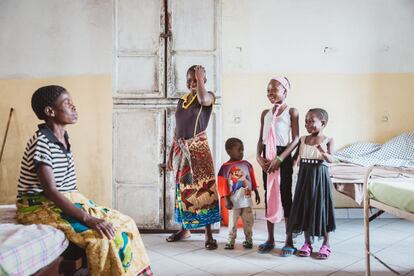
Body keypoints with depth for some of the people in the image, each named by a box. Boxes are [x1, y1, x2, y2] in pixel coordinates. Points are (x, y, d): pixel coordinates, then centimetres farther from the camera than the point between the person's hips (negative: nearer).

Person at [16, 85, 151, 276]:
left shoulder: (64, 138, 8)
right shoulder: (41, 142, -19)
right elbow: (50, 191, -26)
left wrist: (86, 205, 3)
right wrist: (87, 218, -31)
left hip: (66, 201, 9)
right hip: (40, 206, -8)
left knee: (124, 222, -2)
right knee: (103, 235, -27)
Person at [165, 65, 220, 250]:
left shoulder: (208, 96, -2)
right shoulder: (182, 100, 14)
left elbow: (203, 99, -30)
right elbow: (177, 129, 16)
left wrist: (200, 78, -16)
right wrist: (171, 153, 14)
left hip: (198, 149, -6)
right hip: (180, 149, 6)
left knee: (204, 188, -7)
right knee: (182, 189, 12)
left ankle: (209, 235, -1)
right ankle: (185, 229, 26)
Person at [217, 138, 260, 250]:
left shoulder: (247, 164, 4)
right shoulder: (225, 167, -10)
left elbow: (253, 180, 11)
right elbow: (223, 186, -9)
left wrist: (256, 193, 13)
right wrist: (227, 200, -11)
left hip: (247, 200, 4)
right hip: (234, 201, -4)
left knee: (248, 221, 11)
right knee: (233, 222, 5)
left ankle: (248, 239, 25)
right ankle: (231, 241, 17)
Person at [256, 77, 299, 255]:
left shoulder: (291, 112, -2)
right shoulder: (265, 113, 11)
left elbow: (295, 139, -8)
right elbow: (261, 138, 12)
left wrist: (279, 159, -16)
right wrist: (259, 156, -5)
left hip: (283, 157, -5)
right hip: (267, 158, 5)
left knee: (285, 196, 0)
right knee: (269, 196, 9)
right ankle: (270, 239, 18)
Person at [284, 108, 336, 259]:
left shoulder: (328, 140, -5)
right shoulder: (302, 139, 6)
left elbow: (331, 159, -20)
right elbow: (296, 156, 14)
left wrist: (324, 153, -38)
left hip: (320, 176, -4)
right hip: (304, 176, 4)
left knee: (321, 207, 2)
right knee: (304, 207, 7)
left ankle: (326, 244, 16)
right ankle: (307, 242, 20)